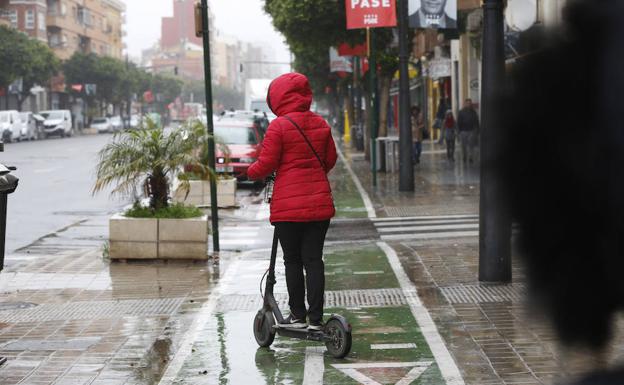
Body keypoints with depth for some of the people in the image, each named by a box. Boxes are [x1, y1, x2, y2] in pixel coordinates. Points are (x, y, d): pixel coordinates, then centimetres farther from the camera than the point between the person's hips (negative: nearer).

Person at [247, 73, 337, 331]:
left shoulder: (279, 126, -10)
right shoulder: (321, 125, 7)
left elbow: (266, 164, -9)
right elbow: (330, 159, 15)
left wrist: (251, 173, 12)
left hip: (288, 205, -4)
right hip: (320, 203, 4)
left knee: (293, 261, 7)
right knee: (314, 259, 6)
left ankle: (297, 315, 13)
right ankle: (315, 318, 4)